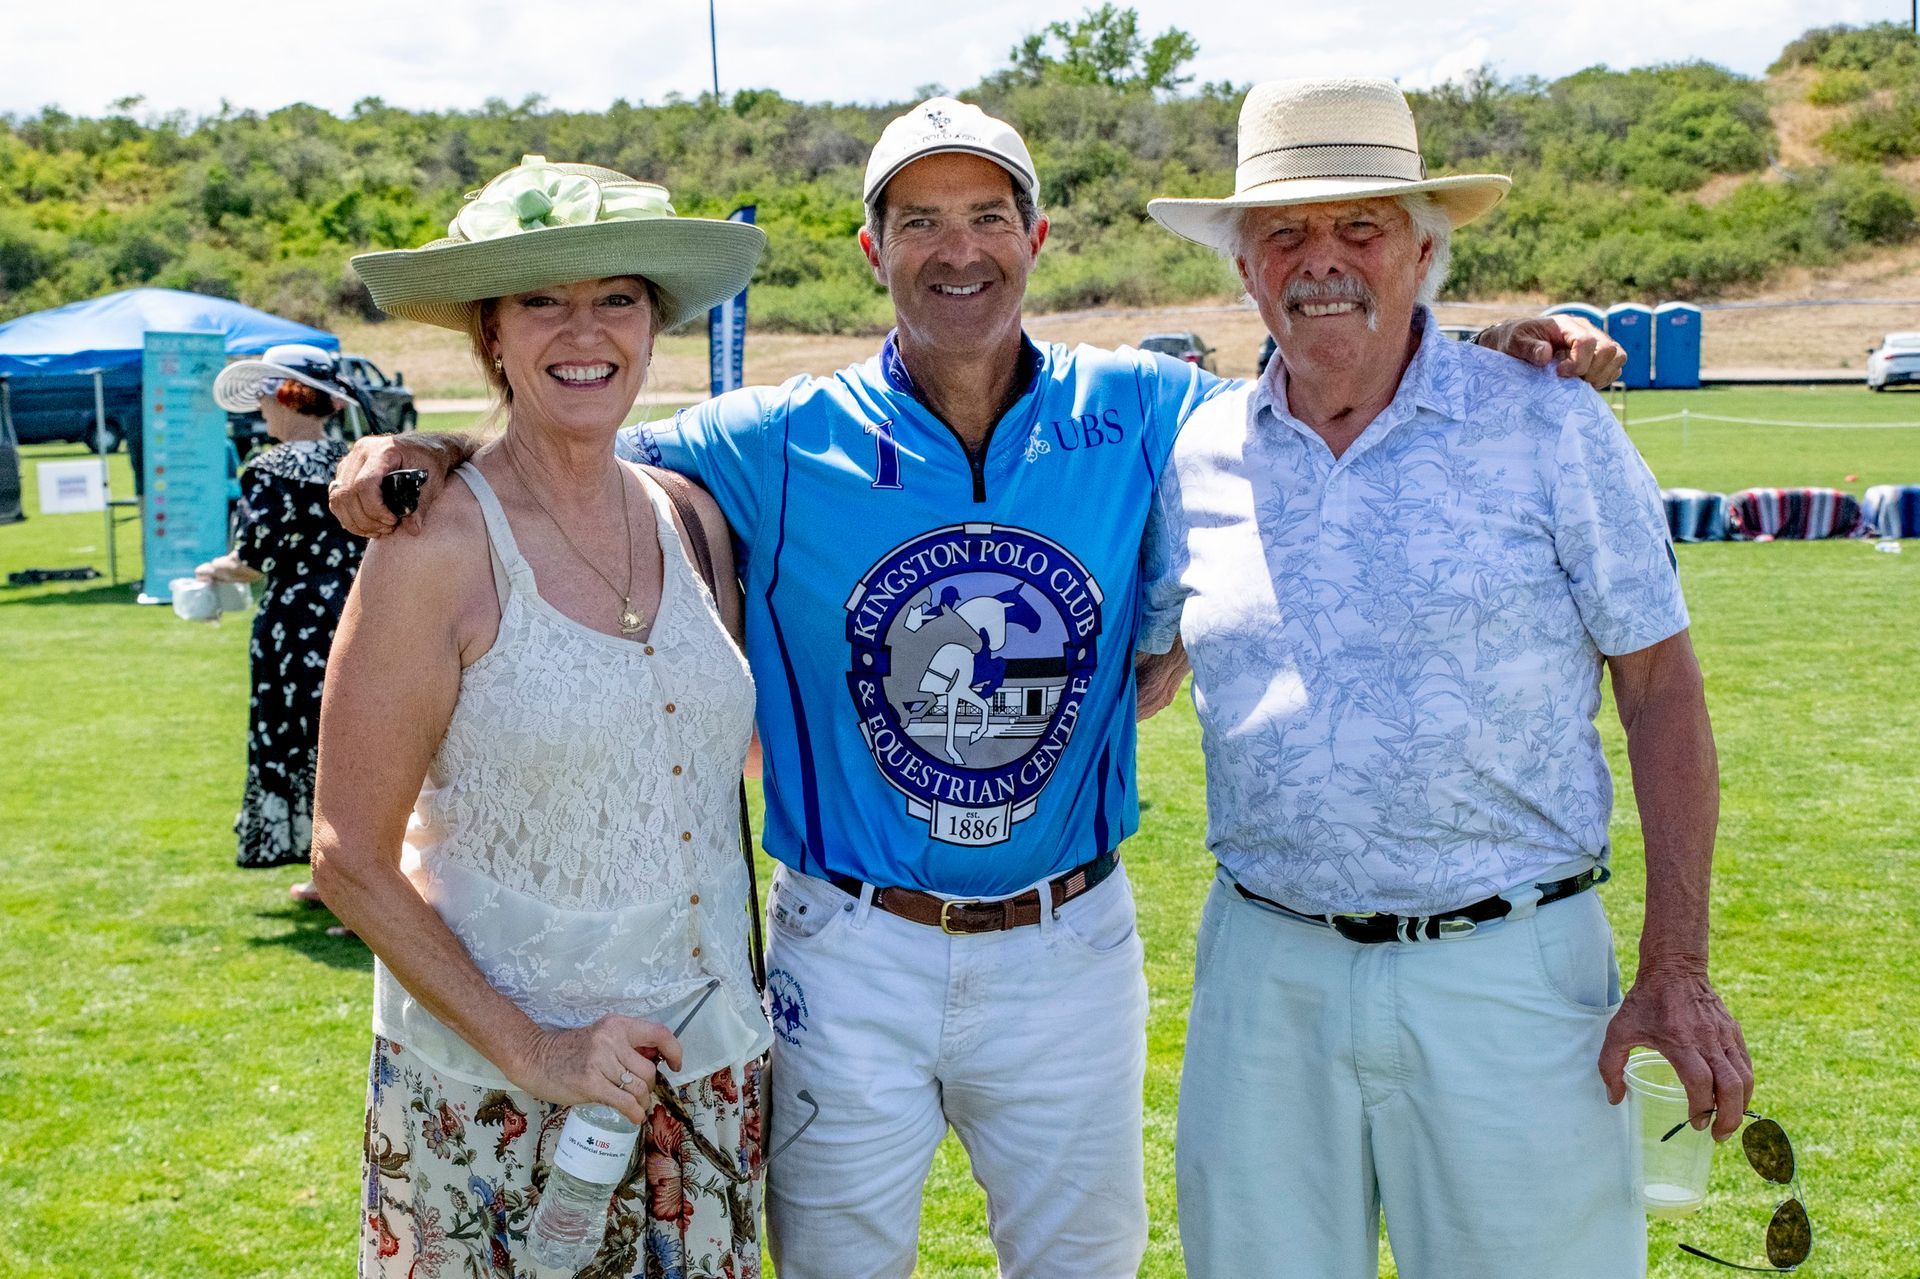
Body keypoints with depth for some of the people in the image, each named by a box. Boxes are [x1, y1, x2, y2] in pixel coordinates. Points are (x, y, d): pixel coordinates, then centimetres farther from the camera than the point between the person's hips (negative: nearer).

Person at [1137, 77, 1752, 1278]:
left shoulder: (1551, 429, -3)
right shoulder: (1202, 455, 4)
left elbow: (1661, 691, -2)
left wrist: (1677, 974, -7)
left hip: (1507, 969, -2)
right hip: (1265, 972, 3)